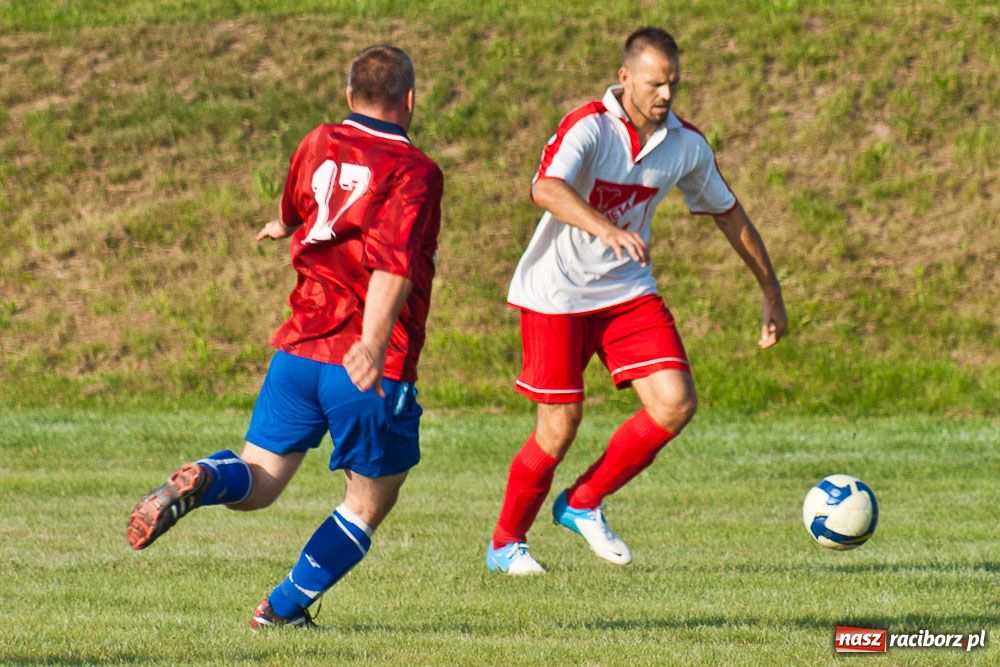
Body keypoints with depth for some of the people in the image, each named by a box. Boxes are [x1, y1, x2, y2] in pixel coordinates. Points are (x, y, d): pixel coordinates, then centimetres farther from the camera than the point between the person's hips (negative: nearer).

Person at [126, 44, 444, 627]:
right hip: (371, 371, -5)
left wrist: (284, 227, 57)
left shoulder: (318, 146, 10)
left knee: (256, 486, 9)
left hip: (299, 349, 5)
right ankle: (285, 608, 15)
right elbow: (393, 262, -24)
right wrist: (373, 345, -36)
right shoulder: (415, 172, -8)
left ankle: (201, 480, -24)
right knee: (370, 501, 16)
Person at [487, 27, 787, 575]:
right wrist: (609, 231, -54)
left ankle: (583, 504, 9)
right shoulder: (588, 126, -20)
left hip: (628, 291, 5)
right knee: (559, 428, -4)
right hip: (556, 293, -5)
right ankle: (505, 543, 20)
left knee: (676, 403, -11)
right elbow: (546, 189, -38)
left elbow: (728, 213, 13)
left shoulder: (686, 144, -2)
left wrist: (771, 292, 14)